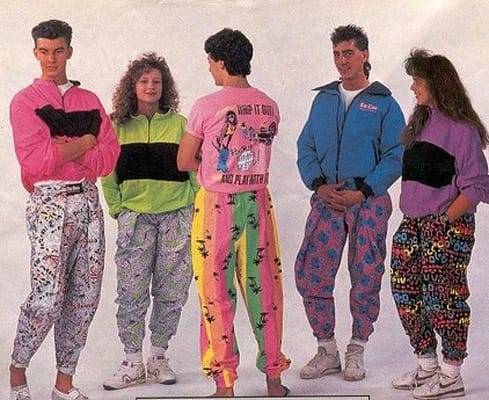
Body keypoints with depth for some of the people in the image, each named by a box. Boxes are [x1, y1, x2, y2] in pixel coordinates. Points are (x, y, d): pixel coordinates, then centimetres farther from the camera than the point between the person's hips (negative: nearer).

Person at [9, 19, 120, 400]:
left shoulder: (89, 100, 15)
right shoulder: (26, 102, 1)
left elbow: (109, 156, 4)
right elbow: (36, 161, -12)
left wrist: (69, 151, -11)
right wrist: (85, 142, -6)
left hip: (88, 201, 5)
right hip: (50, 202, -5)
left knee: (85, 298, 4)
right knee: (47, 298, -12)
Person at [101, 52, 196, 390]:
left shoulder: (179, 124, 4)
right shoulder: (118, 126, 5)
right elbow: (107, 173, 9)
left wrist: (194, 207, -1)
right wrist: (118, 209, 2)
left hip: (176, 216, 0)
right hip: (134, 218, 0)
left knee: (171, 291, 3)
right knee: (132, 292, -4)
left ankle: (159, 356, 17)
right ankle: (133, 363, 6)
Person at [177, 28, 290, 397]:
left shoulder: (207, 106, -12)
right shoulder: (269, 107, 2)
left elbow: (184, 162, -4)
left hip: (216, 205, -4)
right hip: (257, 203, 4)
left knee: (217, 295, 4)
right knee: (264, 290, 11)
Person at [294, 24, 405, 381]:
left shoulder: (384, 103, 0)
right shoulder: (323, 99, 11)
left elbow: (395, 156, -5)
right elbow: (306, 148, 10)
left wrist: (362, 191, -14)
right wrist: (319, 185, -6)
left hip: (369, 201, -3)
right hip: (326, 200, 3)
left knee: (366, 279, 3)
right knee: (311, 276, -1)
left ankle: (356, 352, 19)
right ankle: (327, 351, 13)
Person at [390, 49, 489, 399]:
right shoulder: (421, 122, 14)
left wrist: (445, 219, -17)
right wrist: (411, 215, 9)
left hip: (447, 226, -8)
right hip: (413, 224, 8)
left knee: (444, 298, -4)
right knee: (407, 293, 10)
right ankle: (427, 366, 24)